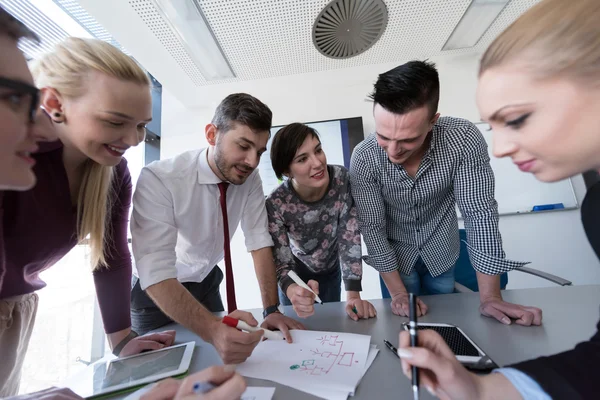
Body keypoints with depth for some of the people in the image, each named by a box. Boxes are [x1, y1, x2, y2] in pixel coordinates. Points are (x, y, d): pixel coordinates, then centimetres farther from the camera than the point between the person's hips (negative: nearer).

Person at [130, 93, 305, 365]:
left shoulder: (250, 178, -18)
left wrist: (271, 310, -26)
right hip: (157, 291, -3)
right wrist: (215, 331, -49)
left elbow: (259, 242, -17)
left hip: (206, 283, 4)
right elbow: (156, 276, -35)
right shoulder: (158, 180, -32)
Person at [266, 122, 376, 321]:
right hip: (298, 274, -1)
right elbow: (282, 263, -28)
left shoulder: (342, 180, -28)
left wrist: (353, 294, -33)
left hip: (331, 270, 2)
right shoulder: (275, 204, -32)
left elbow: (349, 237, -25)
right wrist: (293, 290, -51)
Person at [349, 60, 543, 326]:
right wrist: (398, 293, -20)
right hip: (395, 253, -1)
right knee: (405, 321, 17)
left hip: (442, 249, 2)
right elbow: (371, 227, -21)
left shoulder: (463, 138, -28)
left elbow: (480, 213, -22)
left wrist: (490, 298, -22)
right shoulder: (363, 158, -29)